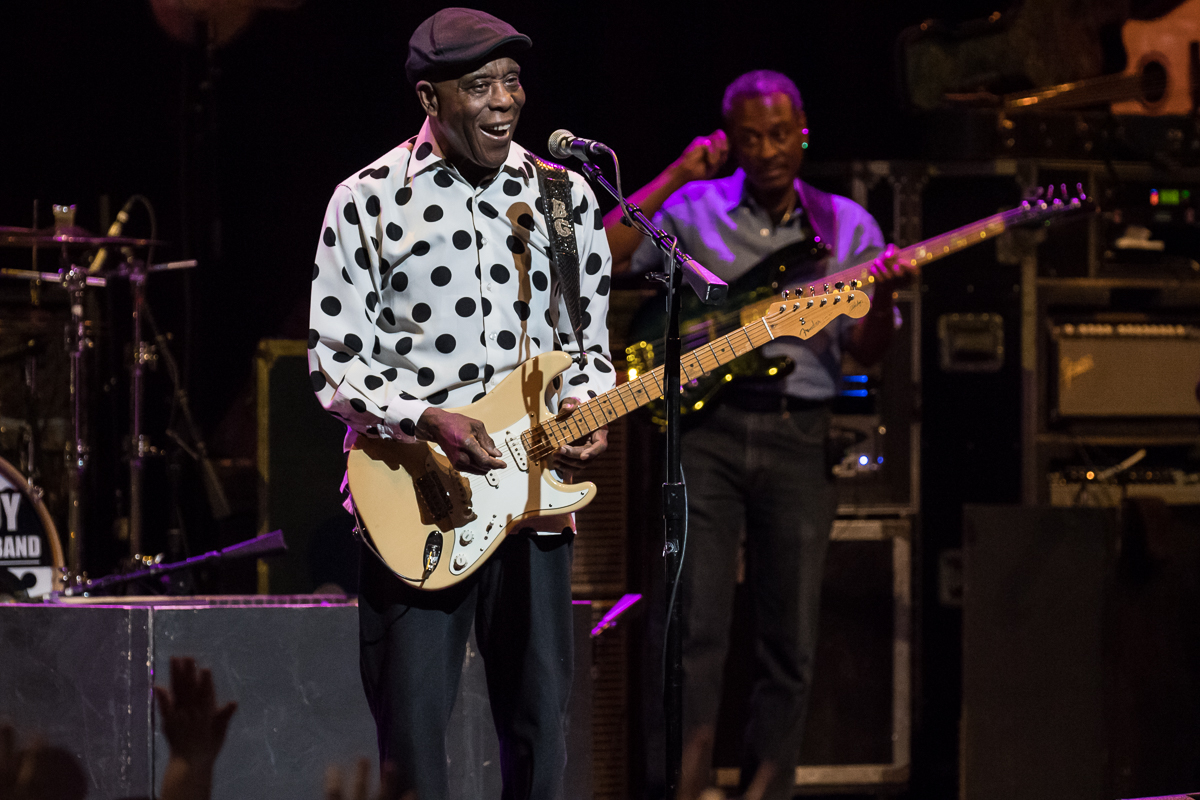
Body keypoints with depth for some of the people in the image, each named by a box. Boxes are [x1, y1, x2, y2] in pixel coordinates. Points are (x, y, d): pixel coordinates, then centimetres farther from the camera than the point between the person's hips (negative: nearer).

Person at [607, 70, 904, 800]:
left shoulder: (847, 226, 12)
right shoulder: (692, 211, 6)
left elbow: (866, 351, 6)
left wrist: (883, 295, -15)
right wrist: (675, 177, -8)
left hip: (799, 437, 2)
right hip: (705, 425, -2)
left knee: (791, 647, 3)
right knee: (696, 631, -11)